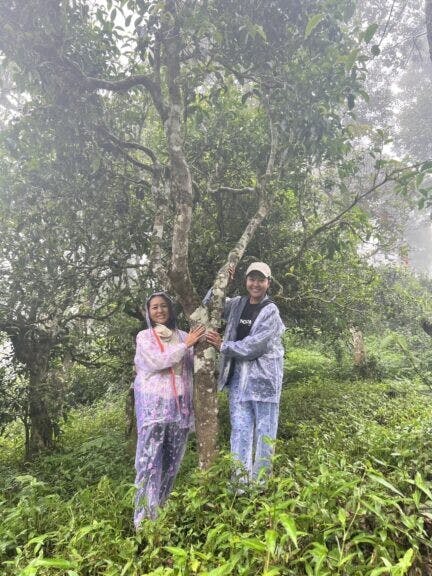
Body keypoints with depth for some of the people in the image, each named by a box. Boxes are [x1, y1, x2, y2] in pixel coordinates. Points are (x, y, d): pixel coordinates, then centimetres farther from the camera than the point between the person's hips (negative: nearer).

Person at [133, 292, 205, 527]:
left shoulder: (182, 335, 11)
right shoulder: (144, 337, 3)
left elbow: (196, 364, 6)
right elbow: (158, 361, -12)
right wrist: (186, 345, -12)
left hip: (179, 404, 4)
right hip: (154, 404, -3)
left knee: (172, 461, 11)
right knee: (150, 461, -4)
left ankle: (161, 511, 28)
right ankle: (144, 518, 5)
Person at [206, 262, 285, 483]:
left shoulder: (270, 311, -9)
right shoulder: (238, 304, 7)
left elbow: (255, 346, -16)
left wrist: (223, 345, -12)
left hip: (263, 376, -4)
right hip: (238, 375, 4)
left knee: (264, 429, 6)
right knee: (240, 428, 9)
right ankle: (240, 480, 20)